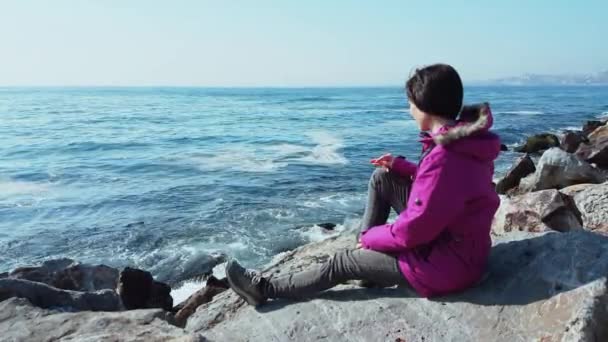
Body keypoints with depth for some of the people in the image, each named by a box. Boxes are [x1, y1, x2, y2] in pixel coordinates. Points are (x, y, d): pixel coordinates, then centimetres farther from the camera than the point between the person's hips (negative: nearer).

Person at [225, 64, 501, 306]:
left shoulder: (445, 156, -31)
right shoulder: (462, 141, -1)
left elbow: (412, 232, -27)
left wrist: (371, 236, -8)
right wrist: (400, 166, 6)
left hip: (447, 264, -8)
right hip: (450, 239, 9)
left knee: (343, 262, -1)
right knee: (382, 178, 5)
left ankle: (266, 289, 16)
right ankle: (366, 252, 15)